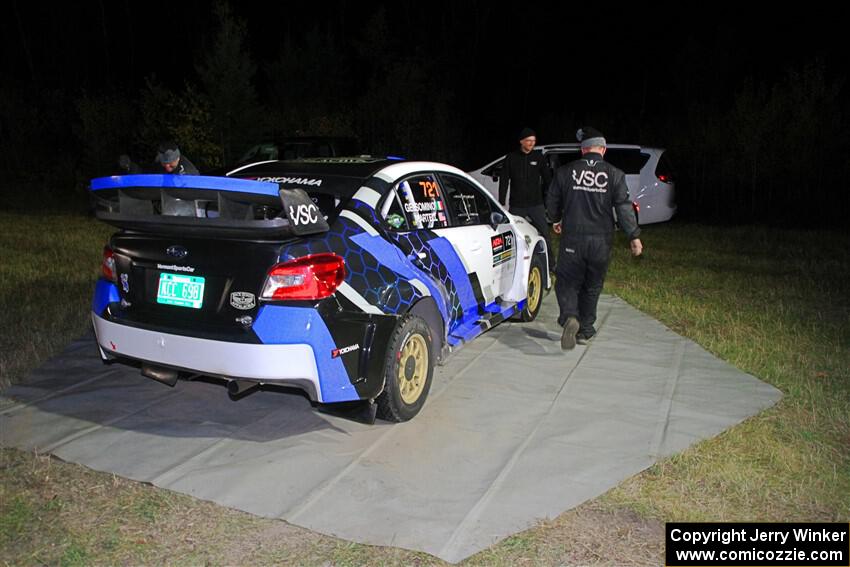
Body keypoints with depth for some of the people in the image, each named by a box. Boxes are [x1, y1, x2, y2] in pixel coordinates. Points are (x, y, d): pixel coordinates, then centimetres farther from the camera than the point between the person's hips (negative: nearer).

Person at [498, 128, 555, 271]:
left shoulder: (538, 157, 3)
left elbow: (547, 179, 9)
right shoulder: (511, 158, 1)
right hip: (517, 205, 0)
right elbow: (504, 181, 2)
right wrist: (502, 203, -2)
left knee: (544, 234, 1)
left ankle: (551, 265, 11)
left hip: (536, 204, 0)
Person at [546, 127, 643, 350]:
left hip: (572, 239, -1)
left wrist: (558, 221, 28)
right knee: (592, 287, 15)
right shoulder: (614, 175, -2)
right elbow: (624, 208, -4)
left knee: (567, 282, 9)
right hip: (601, 241, 1)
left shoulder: (565, 172, 0)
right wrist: (634, 236, 4)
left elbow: (552, 204, 9)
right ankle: (585, 330, 25)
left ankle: (569, 317, -19)